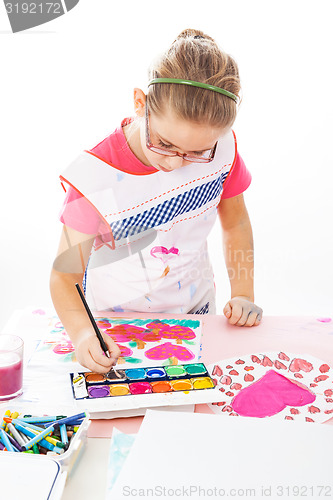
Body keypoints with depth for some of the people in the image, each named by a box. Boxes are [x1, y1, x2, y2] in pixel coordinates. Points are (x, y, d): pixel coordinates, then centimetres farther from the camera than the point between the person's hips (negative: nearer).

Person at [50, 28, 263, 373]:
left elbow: (235, 222, 0)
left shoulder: (220, 147, -18)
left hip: (194, 312, 2)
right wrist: (81, 332, -44)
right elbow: (66, 274, -25)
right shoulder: (96, 175, -28)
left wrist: (243, 296, -9)